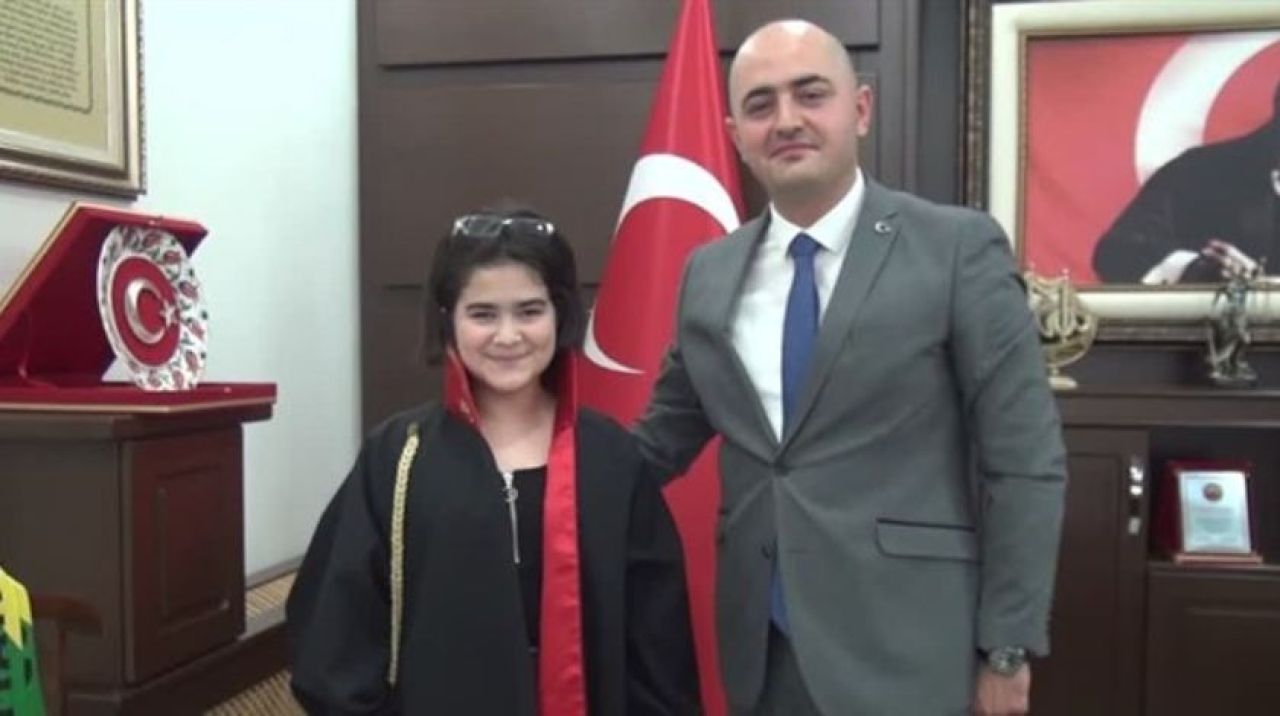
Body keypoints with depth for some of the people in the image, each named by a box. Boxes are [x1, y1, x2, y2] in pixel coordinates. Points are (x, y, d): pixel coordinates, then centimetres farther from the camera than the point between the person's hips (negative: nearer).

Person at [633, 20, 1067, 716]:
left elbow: (1025, 463, -7)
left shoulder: (959, 248, -7)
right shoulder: (707, 273, 6)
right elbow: (664, 438, 14)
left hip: (904, 651, -4)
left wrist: (1008, 648, -7)